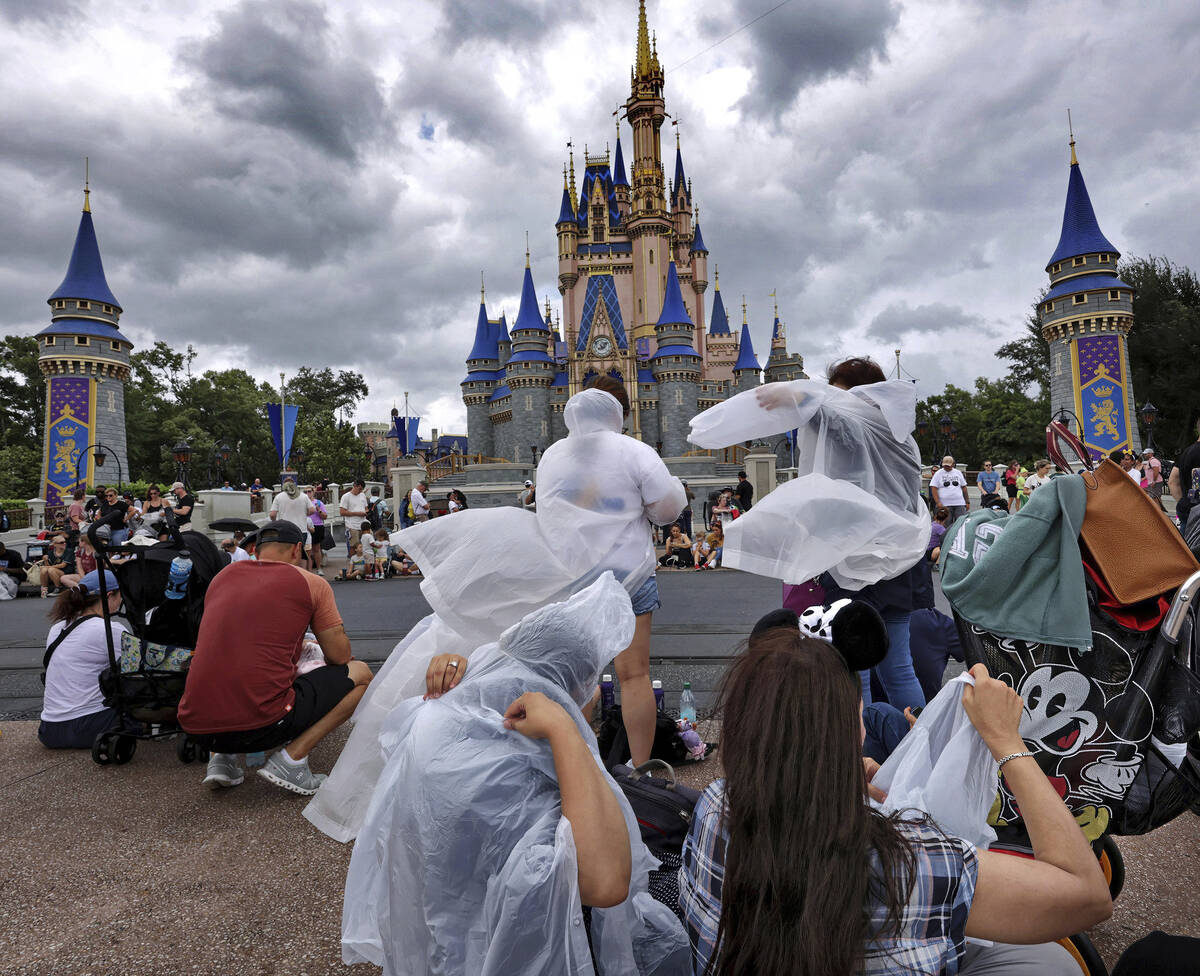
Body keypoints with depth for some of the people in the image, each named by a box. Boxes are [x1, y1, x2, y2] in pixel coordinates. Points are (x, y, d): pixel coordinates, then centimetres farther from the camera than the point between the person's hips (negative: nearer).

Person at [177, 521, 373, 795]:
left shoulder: (223, 576, 16)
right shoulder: (311, 583, 2)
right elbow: (339, 656, 5)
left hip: (196, 724, 6)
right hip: (262, 725, -6)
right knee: (360, 673, 11)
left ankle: (221, 758, 17)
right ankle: (292, 757, -1)